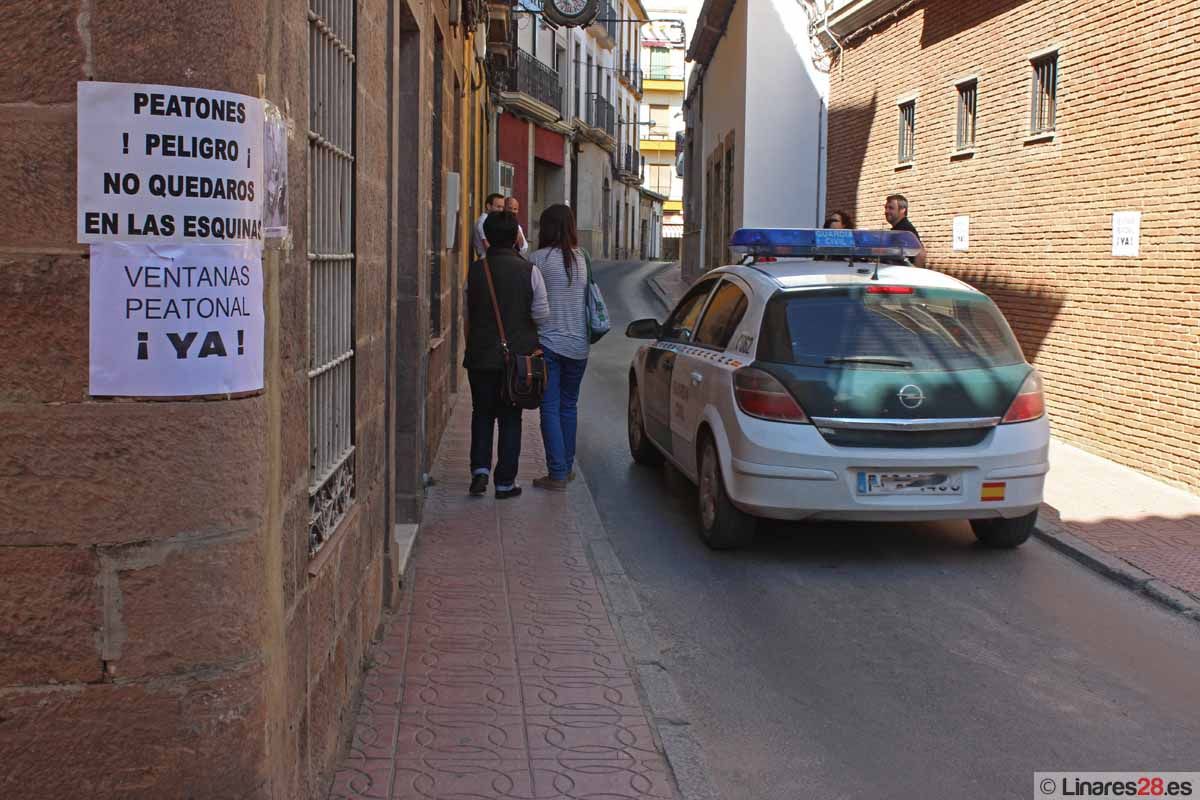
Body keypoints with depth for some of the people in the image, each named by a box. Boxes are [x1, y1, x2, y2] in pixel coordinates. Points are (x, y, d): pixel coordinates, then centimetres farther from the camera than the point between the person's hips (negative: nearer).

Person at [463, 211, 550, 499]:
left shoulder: (475, 270, -3)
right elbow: (542, 314, -6)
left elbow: (467, 314, 5)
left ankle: (480, 468, 3)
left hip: (480, 356, 1)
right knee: (510, 418, 8)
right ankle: (505, 482, 10)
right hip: (518, 356, -1)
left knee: (482, 414, 17)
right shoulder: (527, 270, -8)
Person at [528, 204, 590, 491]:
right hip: (578, 344, 4)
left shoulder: (538, 259, -9)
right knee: (569, 406, 17)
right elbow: (591, 300, 9)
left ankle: (557, 473, -4)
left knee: (550, 408, -1)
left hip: (548, 342, -4)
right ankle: (567, 466, 25)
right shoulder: (582, 259, 5)